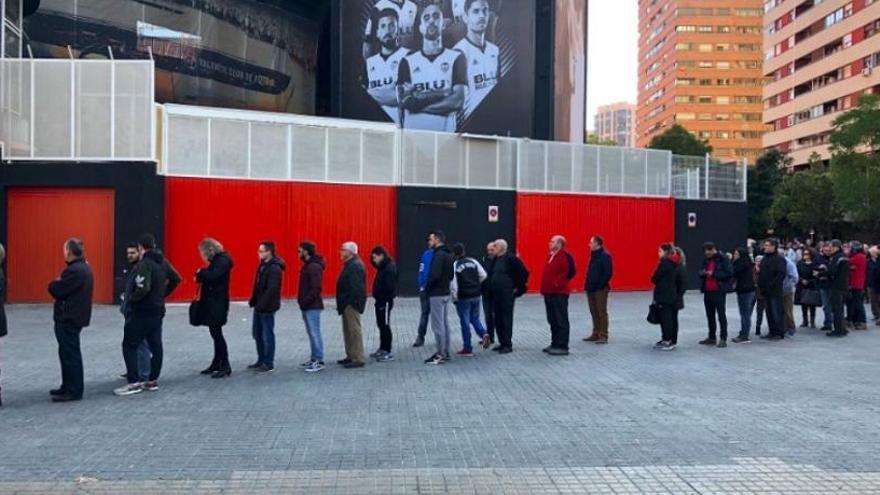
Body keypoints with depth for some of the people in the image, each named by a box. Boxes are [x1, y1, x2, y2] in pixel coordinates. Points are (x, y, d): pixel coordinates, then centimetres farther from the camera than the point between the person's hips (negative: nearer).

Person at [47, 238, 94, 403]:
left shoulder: (74, 271, -20)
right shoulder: (84, 268, 13)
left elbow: (57, 291, -18)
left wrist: (54, 283, 1)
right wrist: (59, 284, 2)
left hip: (69, 318, -10)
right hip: (75, 316, 10)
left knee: (70, 354, -5)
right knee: (68, 353, 18)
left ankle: (74, 391, -1)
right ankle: (68, 386, 27)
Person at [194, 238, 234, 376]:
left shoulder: (222, 261, -15)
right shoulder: (216, 260, 14)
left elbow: (213, 276, -28)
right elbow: (211, 276, 14)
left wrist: (201, 273, -12)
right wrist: (201, 276, -4)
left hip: (218, 303, -9)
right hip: (212, 302, 9)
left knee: (216, 333, -7)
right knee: (215, 333, 13)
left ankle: (225, 365, -2)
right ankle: (216, 363, 21)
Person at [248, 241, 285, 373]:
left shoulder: (274, 268, -19)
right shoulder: (263, 265, 11)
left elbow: (271, 290, -24)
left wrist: (261, 305, -23)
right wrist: (253, 301, 10)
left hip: (267, 308, -10)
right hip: (259, 307, 10)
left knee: (267, 335, -1)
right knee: (257, 334, 16)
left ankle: (269, 364, 8)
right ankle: (261, 361, 27)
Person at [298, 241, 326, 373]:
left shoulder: (314, 267, -17)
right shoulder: (307, 265, 15)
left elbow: (317, 288, -23)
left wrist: (305, 301, -20)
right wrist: (302, 301, 11)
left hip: (312, 307, -10)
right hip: (307, 306, 10)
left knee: (315, 333, -6)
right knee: (311, 333, 14)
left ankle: (319, 361, -1)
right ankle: (314, 359, 20)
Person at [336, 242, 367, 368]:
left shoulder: (355, 266, -17)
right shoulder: (350, 264, 16)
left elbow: (356, 287, -25)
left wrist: (349, 303, -23)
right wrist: (342, 303, 17)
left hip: (352, 304, -11)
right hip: (348, 304, 11)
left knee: (354, 330, -7)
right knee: (348, 330, 16)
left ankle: (358, 359, -3)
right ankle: (351, 356, 25)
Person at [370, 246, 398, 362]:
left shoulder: (389, 268, -17)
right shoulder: (382, 267, 13)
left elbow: (389, 286, -25)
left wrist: (377, 291, -14)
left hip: (385, 301, -10)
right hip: (380, 300, 10)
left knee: (385, 326, -6)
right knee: (381, 325, 16)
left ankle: (388, 352, -1)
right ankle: (382, 349, 25)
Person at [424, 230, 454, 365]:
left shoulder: (438, 254, -17)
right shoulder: (448, 254, 14)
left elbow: (435, 275, -24)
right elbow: (451, 274, 19)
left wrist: (426, 288, -11)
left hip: (437, 294, -10)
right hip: (446, 292, 10)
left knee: (437, 325, -5)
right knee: (444, 323, 14)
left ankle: (440, 355, -2)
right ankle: (446, 353, 20)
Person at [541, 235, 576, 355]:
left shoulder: (565, 255, -11)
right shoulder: (550, 256, 17)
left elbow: (570, 271, -22)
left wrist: (559, 282, -18)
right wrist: (544, 288, 15)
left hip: (559, 293, -10)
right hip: (549, 292, 10)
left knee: (561, 320, -6)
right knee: (552, 320, 14)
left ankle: (562, 347, -3)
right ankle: (555, 344, 22)